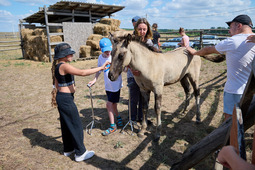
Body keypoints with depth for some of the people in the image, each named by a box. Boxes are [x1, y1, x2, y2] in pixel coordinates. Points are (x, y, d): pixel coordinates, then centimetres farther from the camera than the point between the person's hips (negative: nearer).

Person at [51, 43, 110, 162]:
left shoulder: (57, 66, 10)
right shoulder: (64, 66, -21)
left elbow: (56, 84, 16)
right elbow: (82, 73, -31)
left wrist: (56, 96, 24)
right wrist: (100, 68, -28)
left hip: (61, 97, 10)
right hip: (66, 99, -10)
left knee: (66, 124, 20)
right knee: (76, 125, 1)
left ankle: (68, 149, 36)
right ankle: (80, 153, 15)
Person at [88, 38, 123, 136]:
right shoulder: (101, 57, 1)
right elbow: (99, 70, 13)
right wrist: (95, 80, 6)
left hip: (116, 84, -5)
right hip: (108, 85, 5)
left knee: (109, 104, -7)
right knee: (113, 105, 17)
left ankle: (112, 126, 9)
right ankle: (118, 117, 45)